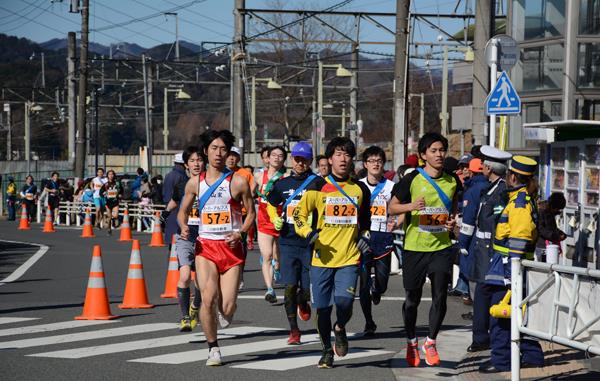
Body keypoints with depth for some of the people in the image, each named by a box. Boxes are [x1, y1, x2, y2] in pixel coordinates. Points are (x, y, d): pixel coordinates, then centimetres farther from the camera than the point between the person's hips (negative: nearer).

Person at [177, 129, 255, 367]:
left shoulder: (238, 182, -2)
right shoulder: (195, 183, 6)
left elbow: (251, 213, 6)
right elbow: (183, 210, 17)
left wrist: (240, 233, -12)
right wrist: (184, 227, -4)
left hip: (231, 248, -1)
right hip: (206, 247, 1)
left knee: (227, 308, -6)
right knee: (208, 299, -16)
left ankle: (226, 311, 34)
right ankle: (213, 349, 1)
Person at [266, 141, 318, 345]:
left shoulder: (317, 183, -2)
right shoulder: (282, 184, 10)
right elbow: (271, 204, 26)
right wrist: (275, 219, 7)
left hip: (310, 242, -2)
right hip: (288, 242, 2)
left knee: (308, 287, 2)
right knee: (290, 286, -5)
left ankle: (303, 303, 39)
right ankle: (294, 330, 4)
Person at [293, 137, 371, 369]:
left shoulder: (360, 189, 9)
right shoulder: (318, 187, 1)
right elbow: (299, 213, 4)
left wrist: (363, 237, 7)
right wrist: (307, 233, -13)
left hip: (349, 257, 1)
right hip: (322, 257, -1)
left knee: (344, 301, -16)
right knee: (323, 308, 4)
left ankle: (340, 329, 18)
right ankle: (327, 351, 25)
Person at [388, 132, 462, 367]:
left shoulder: (452, 181, 4)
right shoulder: (412, 180, -6)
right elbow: (392, 207, -2)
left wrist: (453, 221, 1)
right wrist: (412, 205, -21)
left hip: (442, 247, 2)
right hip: (414, 248, -2)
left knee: (440, 297, -5)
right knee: (413, 298, 10)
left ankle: (431, 342, 13)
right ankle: (411, 343, 28)